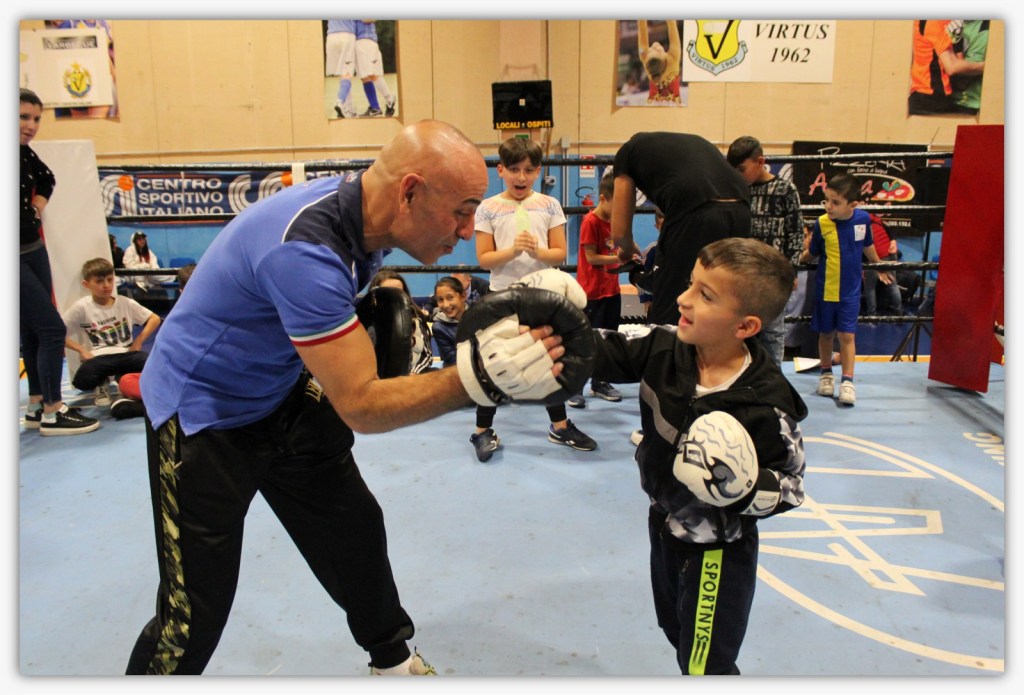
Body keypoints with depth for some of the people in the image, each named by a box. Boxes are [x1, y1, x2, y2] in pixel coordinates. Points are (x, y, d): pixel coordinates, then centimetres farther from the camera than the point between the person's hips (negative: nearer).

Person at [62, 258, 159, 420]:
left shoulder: (126, 303, 6)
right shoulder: (81, 308, -2)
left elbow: (155, 319, 12)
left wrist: (139, 341, 1)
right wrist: (81, 350, -10)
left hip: (125, 354, 1)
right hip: (98, 357, -1)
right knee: (82, 380, -34)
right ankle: (101, 384, 5)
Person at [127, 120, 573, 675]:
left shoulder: (360, 213, -9)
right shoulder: (304, 248, -37)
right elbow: (361, 406, -34)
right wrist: (478, 379, -42)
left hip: (284, 393, 8)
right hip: (202, 414, -8)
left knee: (355, 535, 10)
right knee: (195, 614, -3)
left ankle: (394, 659, 33)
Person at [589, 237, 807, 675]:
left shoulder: (766, 405, -29)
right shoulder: (665, 347, -16)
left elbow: (791, 486, -19)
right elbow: (607, 352, -12)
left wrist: (741, 492, -37)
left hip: (717, 552, -6)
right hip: (665, 525, 7)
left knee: (705, 665, 9)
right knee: (677, 633, 30)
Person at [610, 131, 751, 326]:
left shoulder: (628, 151, 22)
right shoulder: (694, 141, 37)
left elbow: (619, 232, 20)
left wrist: (628, 249, 44)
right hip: (740, 212, 6)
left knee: (667, 318, 6)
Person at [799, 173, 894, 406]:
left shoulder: (863, 219, -9)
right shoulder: (821, 224, -16)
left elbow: (867, 247, 12)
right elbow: (811, 255, -5)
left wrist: (879, 267, 23)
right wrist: (803, 253, -21)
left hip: (850, 290, 1)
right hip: (825, 290, 0)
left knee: (847, 335, 2)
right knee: (826, 333, 14)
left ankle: (847, 381, 9)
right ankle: (826, 373, 32)